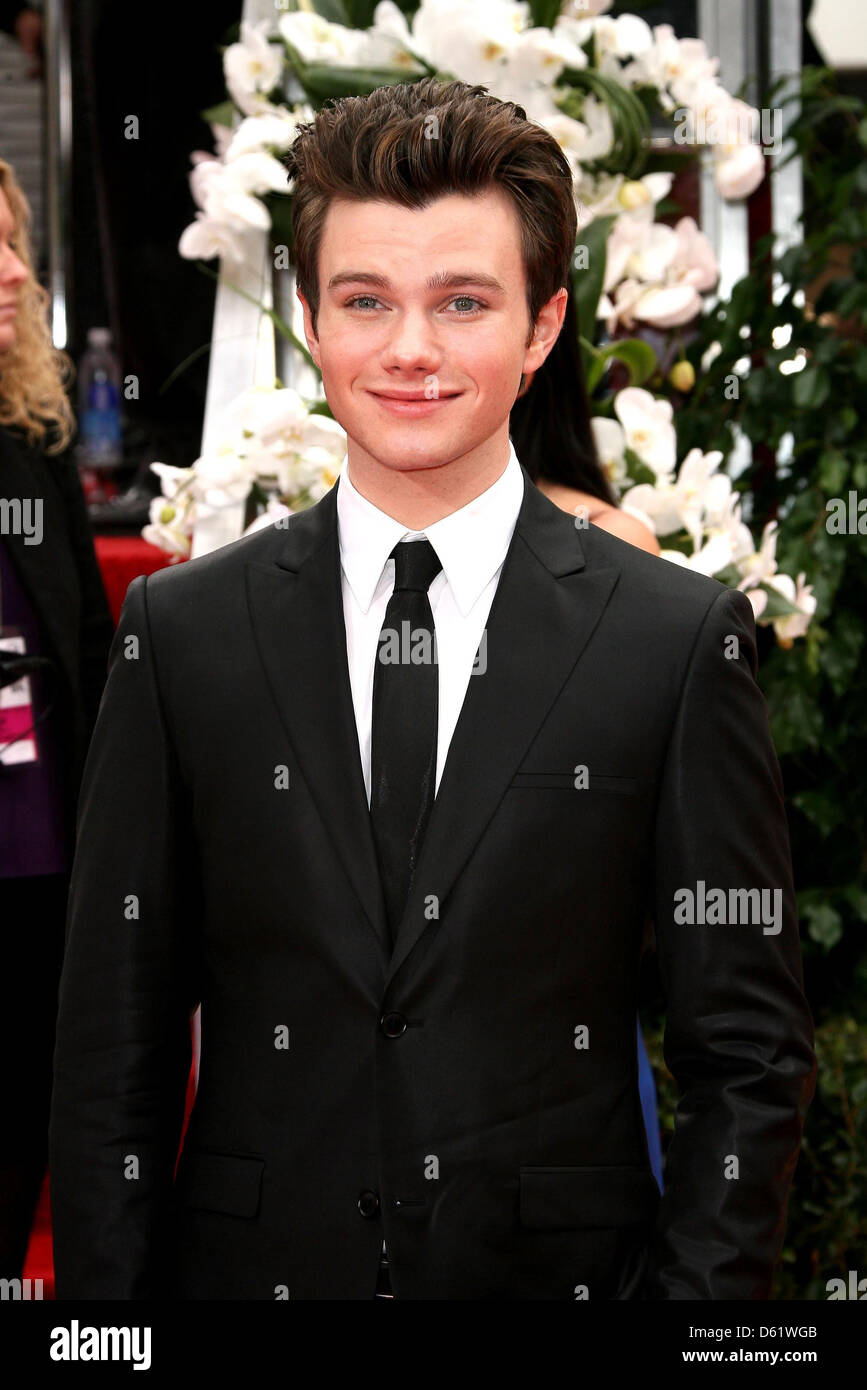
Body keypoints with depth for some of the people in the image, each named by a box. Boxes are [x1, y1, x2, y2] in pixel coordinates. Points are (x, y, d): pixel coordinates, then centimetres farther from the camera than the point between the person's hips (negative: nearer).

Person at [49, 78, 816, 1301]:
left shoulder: (681, 638, -3)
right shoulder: (184, 635, 1)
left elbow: (748, 1056, -2)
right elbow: (112, 1049, 2)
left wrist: (702, 1289, -10)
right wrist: (110, 1309, -5)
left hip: (562, 1267, -1)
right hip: (253, 1266, 1)